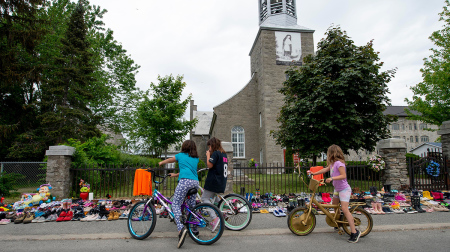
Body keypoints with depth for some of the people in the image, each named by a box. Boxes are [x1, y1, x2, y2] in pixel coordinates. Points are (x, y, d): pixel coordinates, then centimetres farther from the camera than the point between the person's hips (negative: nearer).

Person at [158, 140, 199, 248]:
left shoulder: (180, 155, 15)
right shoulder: (196, 159, 24)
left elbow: (168, 160, 32)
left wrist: (161, 163, 54)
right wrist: (176, 175, 45)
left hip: (185, 181, -5)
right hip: (195, 182, 6)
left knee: (176, 204, -6)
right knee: (191, 206, 17)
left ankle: (181, 228, -26)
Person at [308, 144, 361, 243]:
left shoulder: (339, 163, -22)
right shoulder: (332, 163, 6)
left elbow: (343, 175, -28)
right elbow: (326, 169, 17)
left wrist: (332, 178, -36)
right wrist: (314, 173, 18)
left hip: (344, 189, -10)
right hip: (337, 189, 10)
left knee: (344, 209, -17)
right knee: (335, 206, 20)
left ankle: (354, 232, -13)